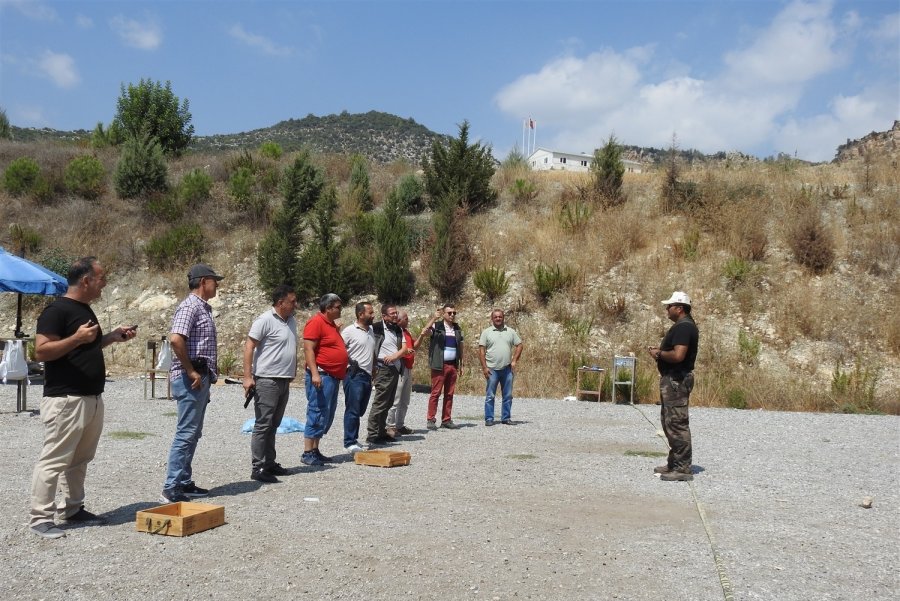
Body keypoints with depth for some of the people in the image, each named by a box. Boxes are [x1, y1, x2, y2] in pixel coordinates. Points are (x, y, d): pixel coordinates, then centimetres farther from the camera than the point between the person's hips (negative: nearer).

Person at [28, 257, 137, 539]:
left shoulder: (85, 309, 16)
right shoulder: (57, 310, -13)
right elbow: (41, 351, -18)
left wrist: (114, 336, 14)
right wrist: (76, 337, -27)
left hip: (92, 398, 10)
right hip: (66, 400, -9)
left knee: (80, 459, 16)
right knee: (54, 460, -5)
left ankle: (72, 509, 27)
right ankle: (40, 518, 2)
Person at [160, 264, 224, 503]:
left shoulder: (204, 308, 17)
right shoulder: (190, 306, -13)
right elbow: (176, 339, -27)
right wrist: (191, 372, -21)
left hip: (201, 377, 10)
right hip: (190, 379, -10)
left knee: (193, 433, 14)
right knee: (186, 433, -9)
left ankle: (184, 483, 21)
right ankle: (171, 489, -6)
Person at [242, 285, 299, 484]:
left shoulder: (291, 320, 12)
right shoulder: (265, 320, -12)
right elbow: (249, 347, -14)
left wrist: (293, 372, 19)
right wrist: (247, 376, -19)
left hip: (284, 381, 8)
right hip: (267, 380, -8)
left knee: (273, 425, 15)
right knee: (263, 425, -5)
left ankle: (269, 463, 23)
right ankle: (257, 468, -1)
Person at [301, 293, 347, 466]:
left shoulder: (331, 324, 18)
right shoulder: (316, 322, -12)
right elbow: (308, 349, -18)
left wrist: (342, 373, 24)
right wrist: (314, 373, -26)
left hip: (333, 377, 10)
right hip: (321, 375, -10)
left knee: (327, 415, 12)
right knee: (317, 413, -9)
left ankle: (315, 450, 19)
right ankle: (307, 454, -6)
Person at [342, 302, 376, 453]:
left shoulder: (371, 331, 14)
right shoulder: (349, 331, -9)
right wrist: (350, 363, -14)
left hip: (367, 375, 7)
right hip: (354, 375, -7)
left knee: (360, 411, 13)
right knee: (352, 410, -6)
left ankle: (353, 439, 23)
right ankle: (350, 443, -3)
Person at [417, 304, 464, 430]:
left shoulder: (457, 329, 13)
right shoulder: (437, 326, -1)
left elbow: (460, 347, 17)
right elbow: (425, 332, -20)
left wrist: (461, 364, 14)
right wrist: (434, 318, -26)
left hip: (453, 365, 5)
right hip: (439, 365, -5)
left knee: (449, 394, 7)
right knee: (435, 392, -4)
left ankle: (446, 420, 11)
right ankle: (431, 420, 0)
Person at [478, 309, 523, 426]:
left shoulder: (511, 332, 9)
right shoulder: (486, 332, 1)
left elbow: (519, 345, 12)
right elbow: (481, 350, -2)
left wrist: (514, 360, 0)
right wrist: (484, 367, -9)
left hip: (507, 369, 3)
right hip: (492, 369, -3)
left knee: (508, 395, 7)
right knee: (490, 395, 0)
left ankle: (506, 418, 16)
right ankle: (489, 419, 6)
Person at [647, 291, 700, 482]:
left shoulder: (683, 327, -18)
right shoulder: (683, 325, 17)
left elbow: (678, 355, -29)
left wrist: (659, 354, -12)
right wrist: (660, 350, 8)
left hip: (676, 380, -12)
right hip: (673, 379, 12)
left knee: (677, 423, -8)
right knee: (669, 422, 17)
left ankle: (683, 469, -5)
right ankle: (674, 463, 26)